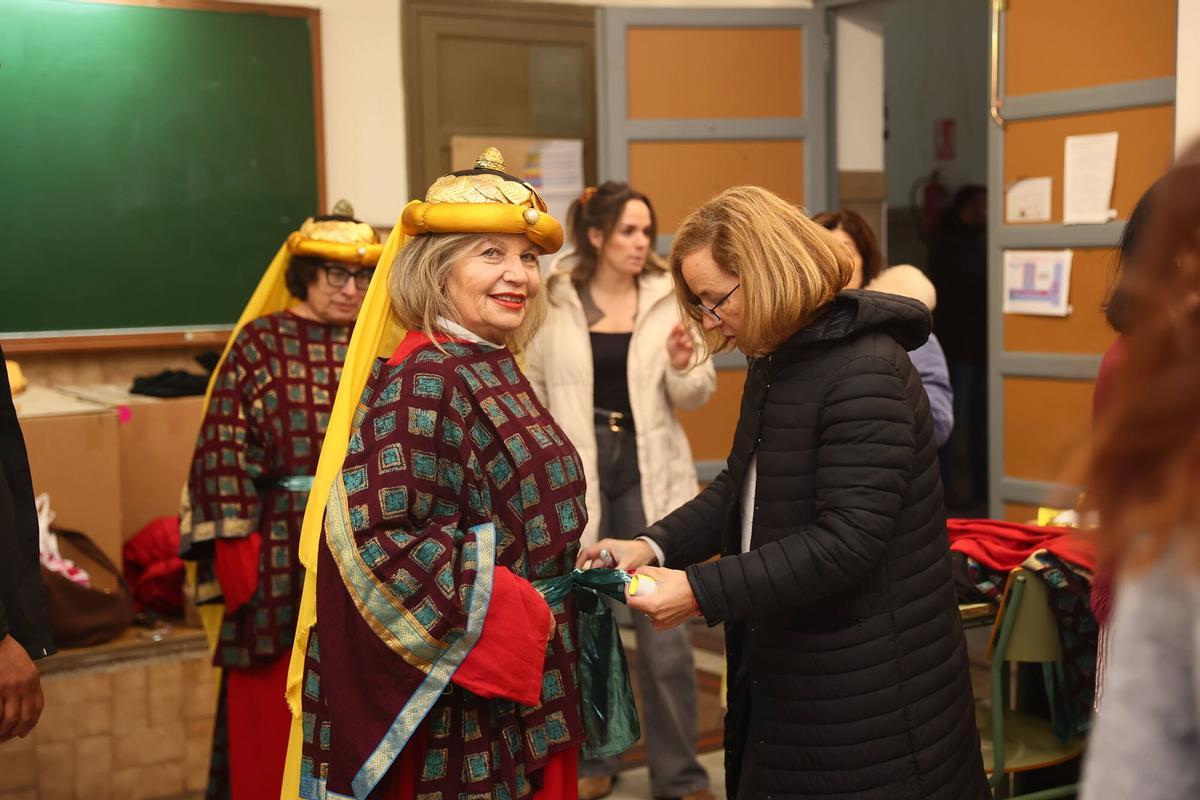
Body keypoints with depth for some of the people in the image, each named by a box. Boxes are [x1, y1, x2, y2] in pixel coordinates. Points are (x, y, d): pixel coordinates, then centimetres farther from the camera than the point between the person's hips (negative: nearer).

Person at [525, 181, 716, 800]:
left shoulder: (669, 296, 0)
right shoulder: (554, 302, 0)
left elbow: (695, 396, 3)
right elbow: (530, 390, 5)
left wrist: (683, 367, -18)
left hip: (649, 470, 0)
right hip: (575, 472, 1)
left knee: (665, 628, 2)